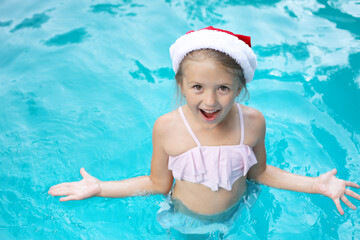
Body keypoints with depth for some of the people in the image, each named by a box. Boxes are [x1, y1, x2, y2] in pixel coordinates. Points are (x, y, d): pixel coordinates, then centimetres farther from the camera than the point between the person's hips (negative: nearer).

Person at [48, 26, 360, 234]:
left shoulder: (252, 122, -23)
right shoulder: (167, 128, -28)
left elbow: (258, 172, -5)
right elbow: (159, 184, -13)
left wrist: (314, 184, -10)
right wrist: (99, 188, -16)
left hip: (238, 214, 2)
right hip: (186, 221, -1)